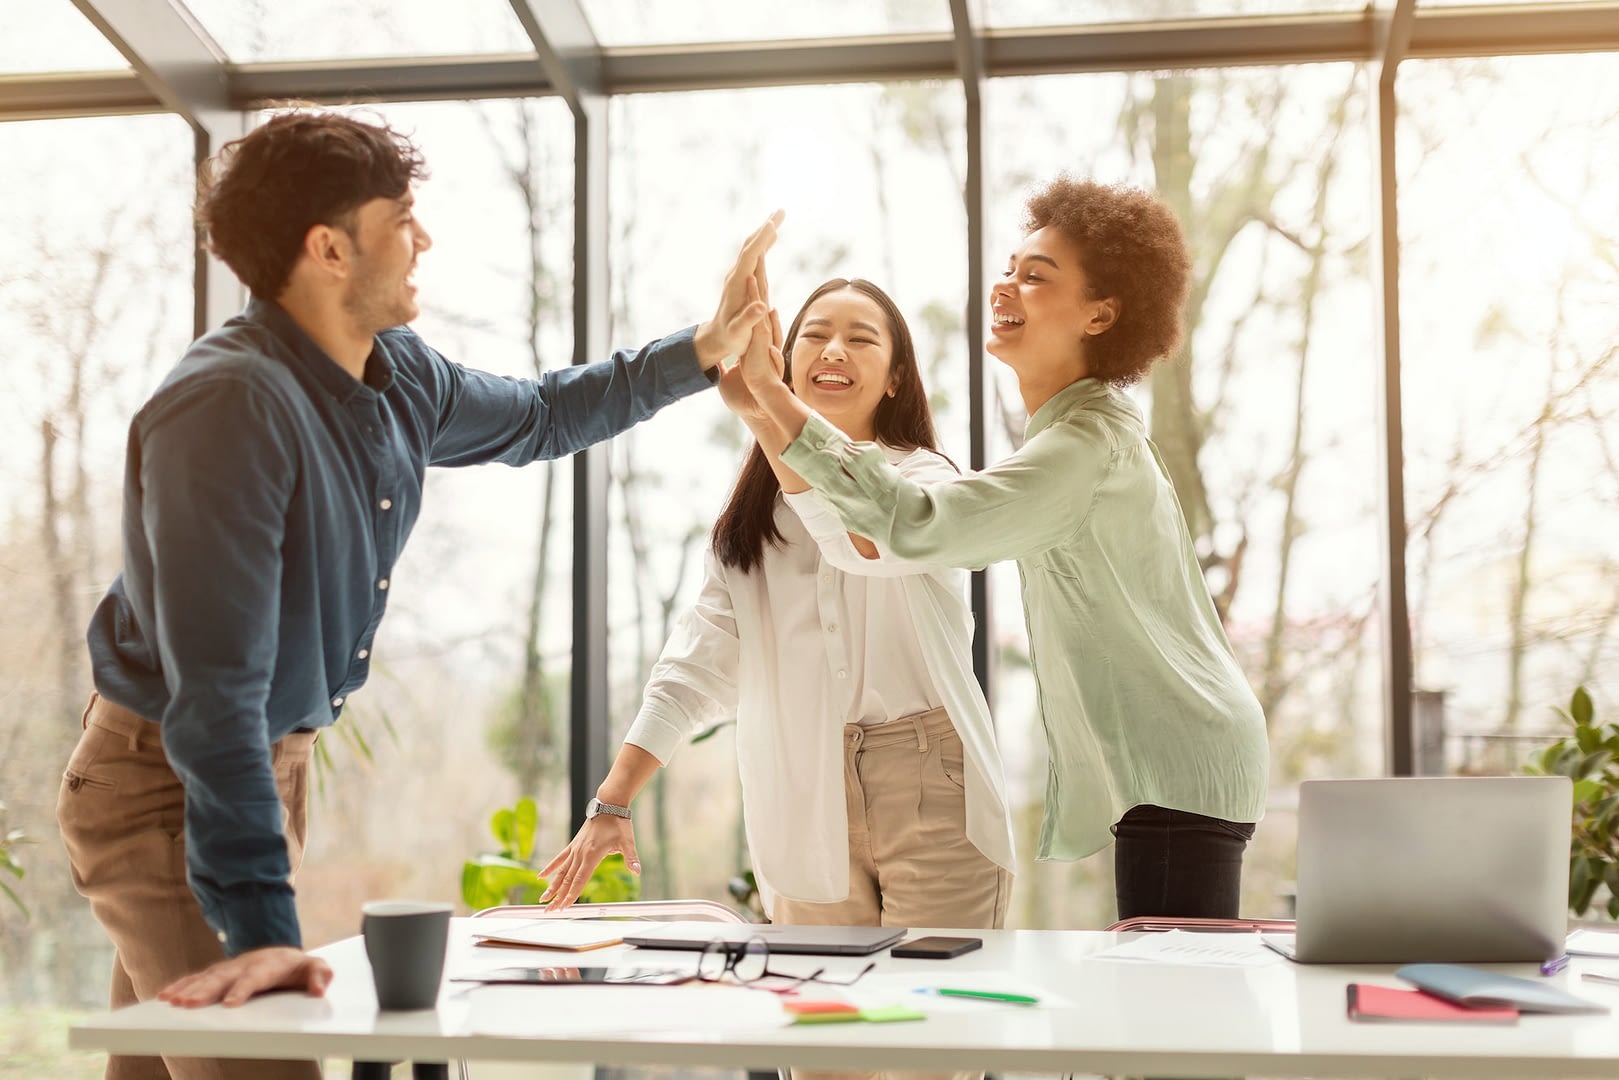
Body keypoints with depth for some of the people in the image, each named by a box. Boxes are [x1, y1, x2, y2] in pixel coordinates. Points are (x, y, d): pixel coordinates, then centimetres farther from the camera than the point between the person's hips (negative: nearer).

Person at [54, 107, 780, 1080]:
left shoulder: (403, 379, 0)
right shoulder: (230, 405, -28)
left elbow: (534, 418, 23)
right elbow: (215, 687, -32)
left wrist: (701, 351, 15)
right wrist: (262, 924, -35)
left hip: (277, 761, 8)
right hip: (165, 784, -8)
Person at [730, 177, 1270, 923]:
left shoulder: (1089, 443, -20)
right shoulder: (1085, 424, 14)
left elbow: (918, 524, -30)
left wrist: (771, 392, -30)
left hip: (1178, 773, -10)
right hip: (1165, 766, 10)